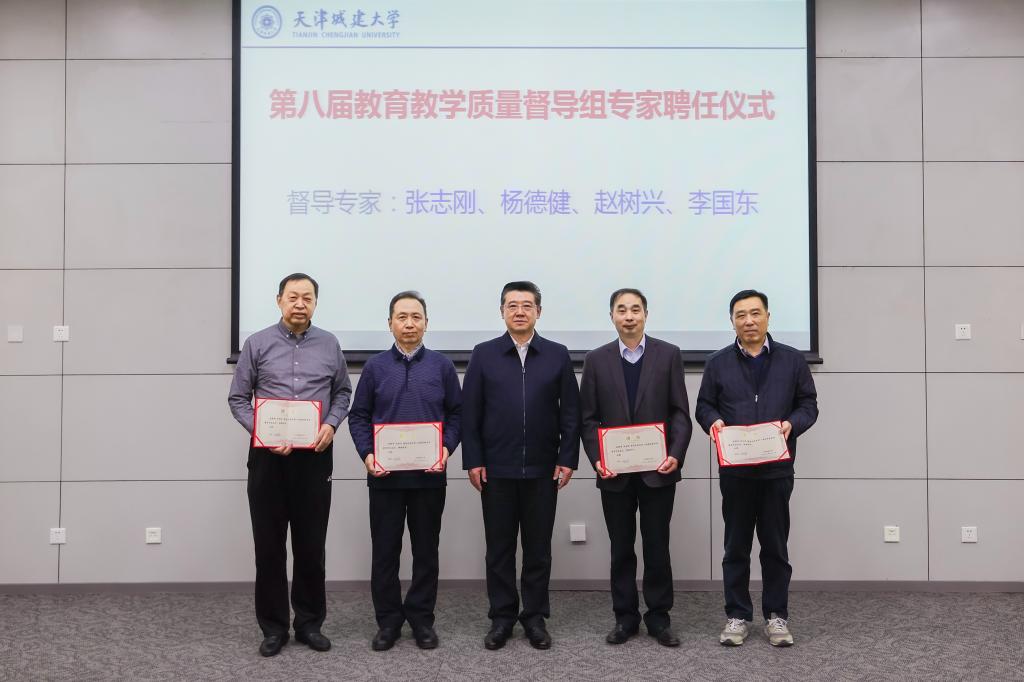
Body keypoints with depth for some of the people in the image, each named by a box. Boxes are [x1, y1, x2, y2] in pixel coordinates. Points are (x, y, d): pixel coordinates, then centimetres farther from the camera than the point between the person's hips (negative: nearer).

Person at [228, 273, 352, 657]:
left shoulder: (330, 345, 5)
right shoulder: (257, 344, 1)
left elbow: (342, 392, 14)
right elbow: (238, 399, 3)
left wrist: (331, 425, -5)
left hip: (315, 456, 1)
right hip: (268, 456, -1)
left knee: (311, 545, 6)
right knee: (269, 545, 5)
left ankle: (309, 623, 20)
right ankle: (273, 627, 17)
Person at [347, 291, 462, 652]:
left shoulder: (441, 365, 5)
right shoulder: (375, 366, 5)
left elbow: (456, 412, 5)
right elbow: (358, 416, 5)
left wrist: (447, 448, -10)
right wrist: (367, 454, -9)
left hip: (429, 474, 0)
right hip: (385, 474, 0)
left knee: (426, 549, 8)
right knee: (385, 549, 5)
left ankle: (422, 618, 20)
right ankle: (388, 620, 18)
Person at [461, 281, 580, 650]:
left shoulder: (558, 355, 4)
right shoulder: (483, 354, 3)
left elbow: (570, 412, 3)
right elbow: (470, 412, 1)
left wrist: (567, 459, -3)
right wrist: (473, 461, -4)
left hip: (542, 469, 0)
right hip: (496, 469, 0)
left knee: (538, 547, 8)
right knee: (499, 547, 7)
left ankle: (535, 616, 20)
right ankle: (501, 616, 19)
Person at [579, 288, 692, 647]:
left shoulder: (669, 355, 2)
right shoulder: (596, 359, 4)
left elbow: (680, 412, -1)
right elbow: (589, 418, 3)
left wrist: (676, 455, -13)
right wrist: (597, 460, -9)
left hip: (657, 469, -1)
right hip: (615, 471, 1)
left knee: (657, 546, 6)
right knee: (621, 548, 9)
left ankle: (658, 617, 18)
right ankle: (625, 617, 20)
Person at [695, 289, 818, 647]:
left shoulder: (792, 359, 5)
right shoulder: (718, 363, 6)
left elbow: (808, 403, 6)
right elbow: (704, 405, 7)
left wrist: (793, 424, -14)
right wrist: (714, 422, -15)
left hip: (777, 467, 0)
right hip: (734, 469, 0)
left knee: (775, 545, 8)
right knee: (736, 546, 7)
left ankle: (776, 615, 19)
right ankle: (737, 615, 17)